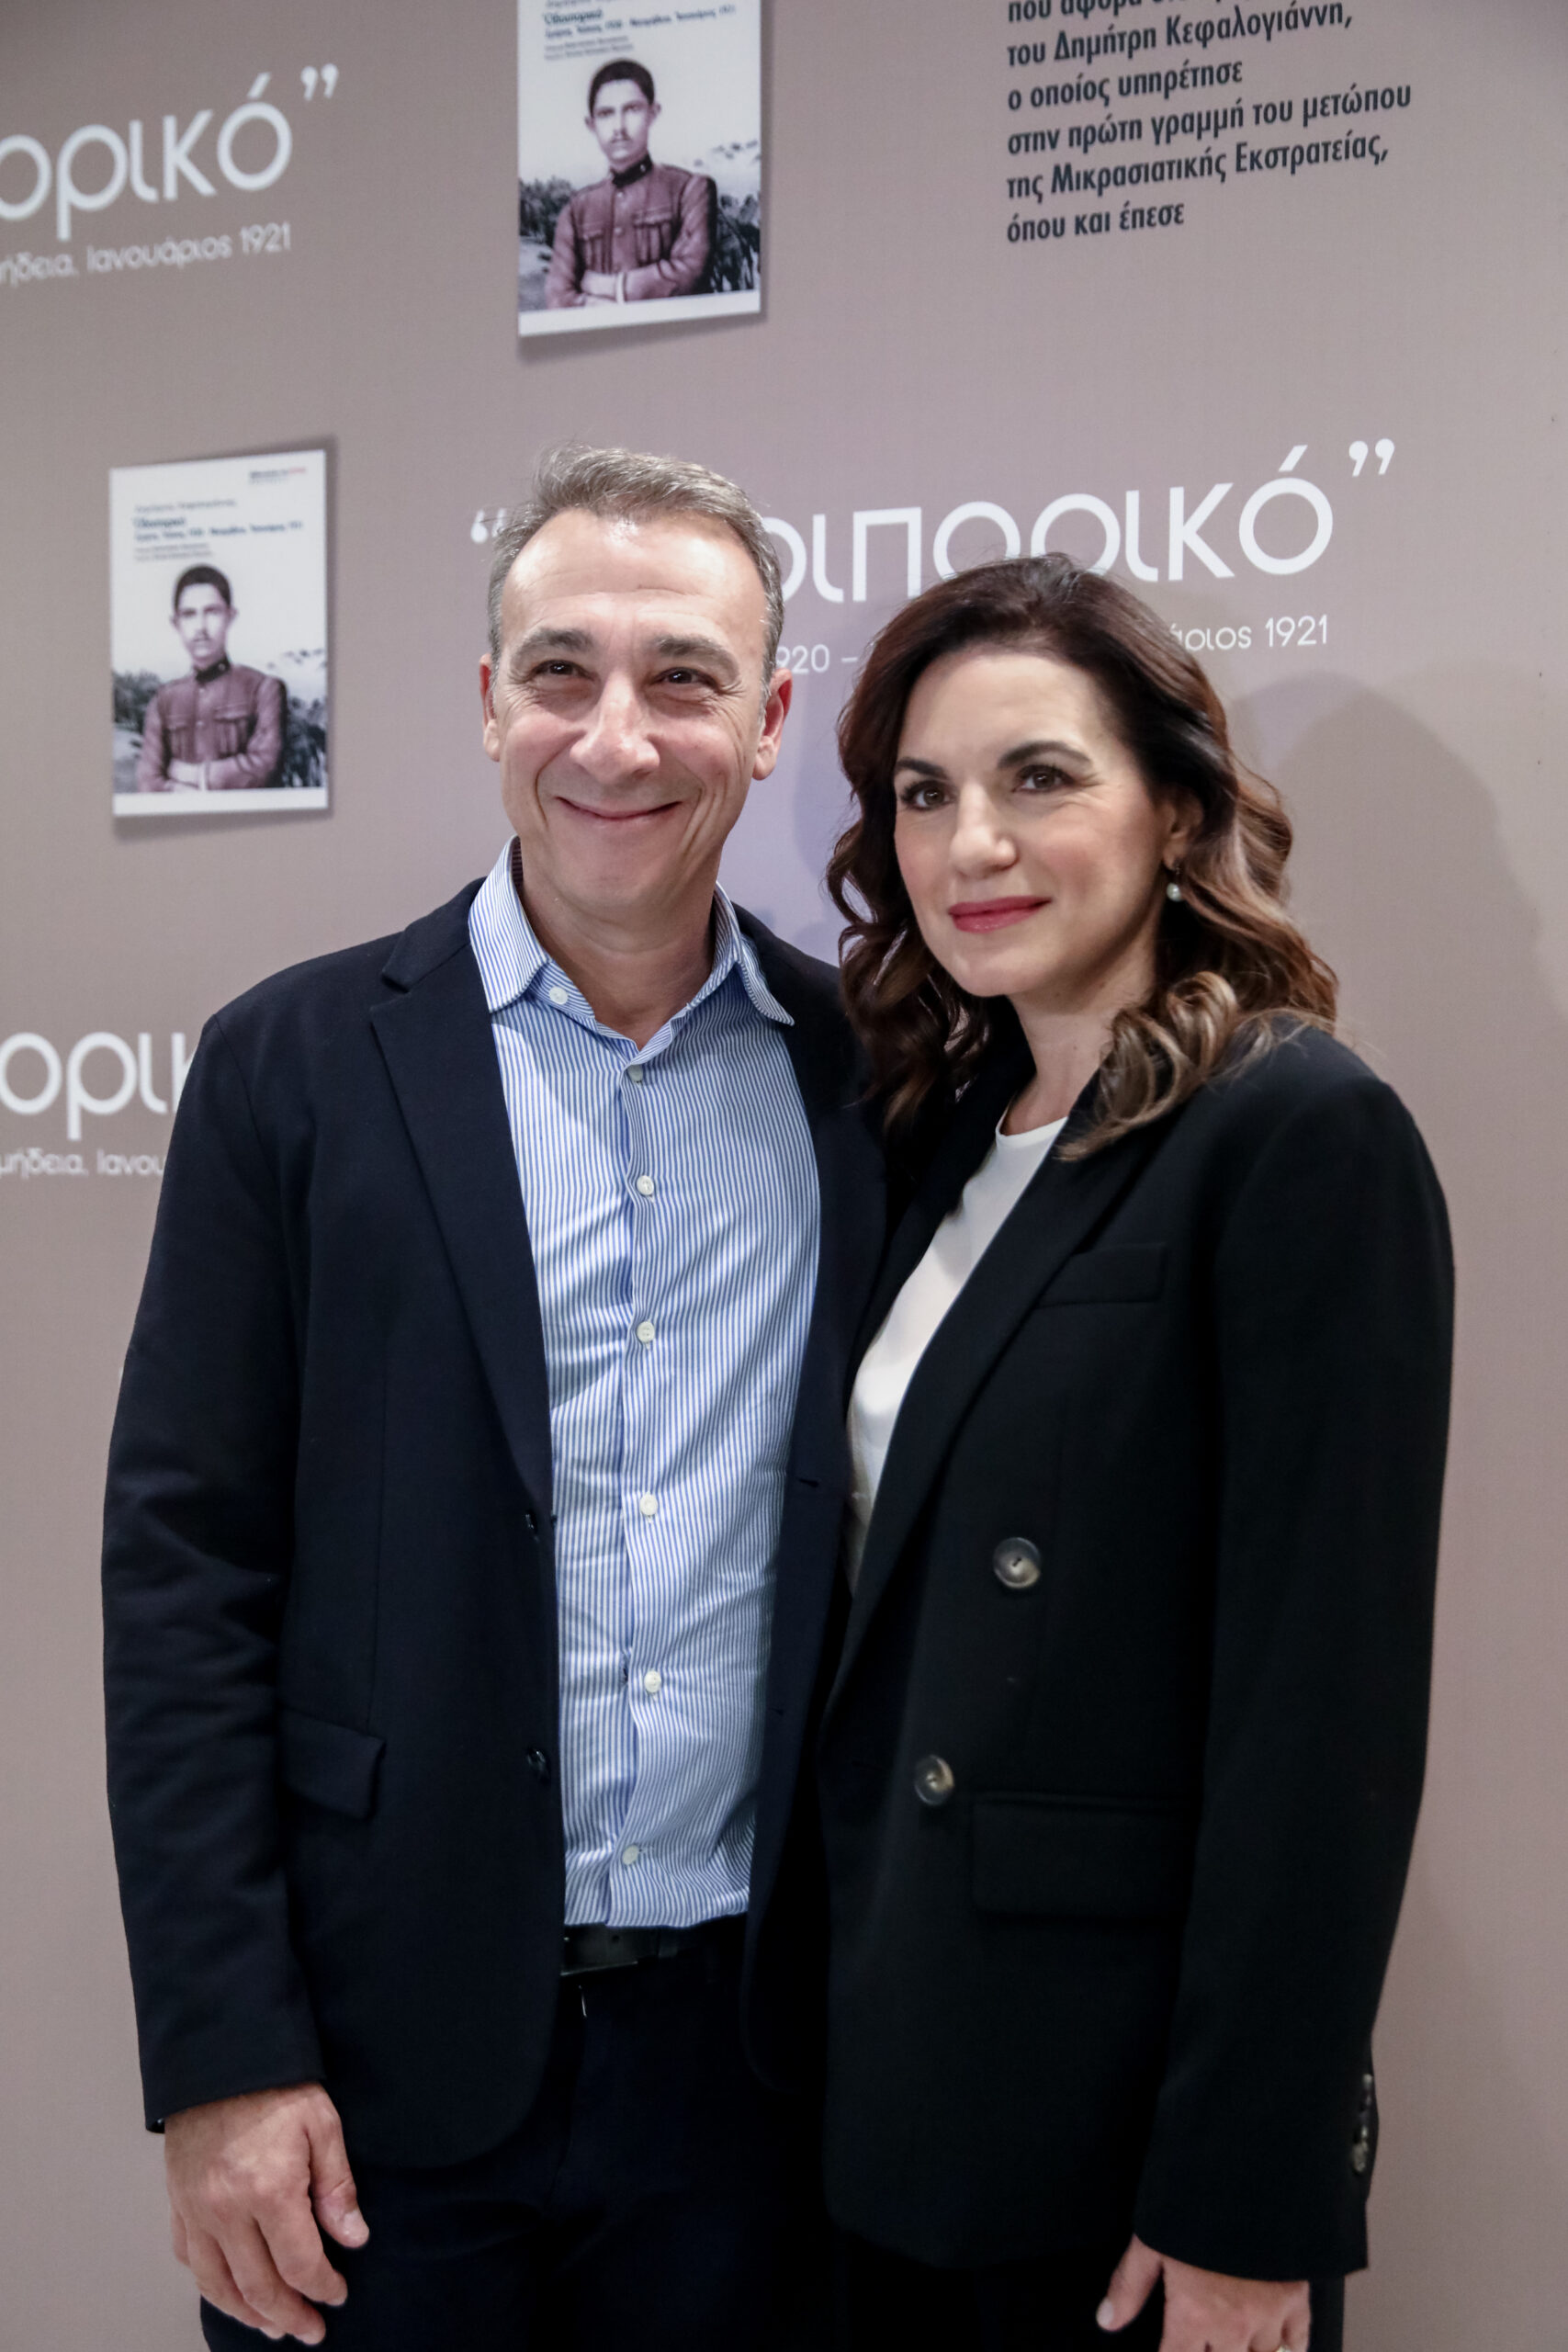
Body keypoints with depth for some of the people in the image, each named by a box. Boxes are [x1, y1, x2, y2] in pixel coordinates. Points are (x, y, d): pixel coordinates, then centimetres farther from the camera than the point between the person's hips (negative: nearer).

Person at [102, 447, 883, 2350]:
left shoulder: (870, 1076, 1)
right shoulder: (299, 1066, -5)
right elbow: (183, 1574, -6)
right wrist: (224, 2062, -9)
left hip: (745, 2050, 2)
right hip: (392, 2050, -2)